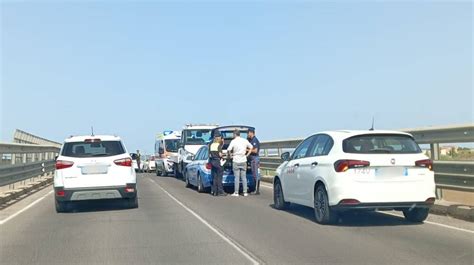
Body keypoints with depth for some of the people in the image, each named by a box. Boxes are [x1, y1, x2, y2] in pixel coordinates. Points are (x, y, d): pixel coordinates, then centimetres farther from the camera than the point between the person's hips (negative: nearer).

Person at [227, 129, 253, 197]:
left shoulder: (233, 141, -9)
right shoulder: (245, 140, 4)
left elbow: (228, 150, -17)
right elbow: (251, 147, 15)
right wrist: (247, 155, 15)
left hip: (236, 161, -4)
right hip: (243, 161, 4)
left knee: (236, 177, 0)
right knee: (244, 177, 8)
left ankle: (236, 192, 2)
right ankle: (245, 192, 9)